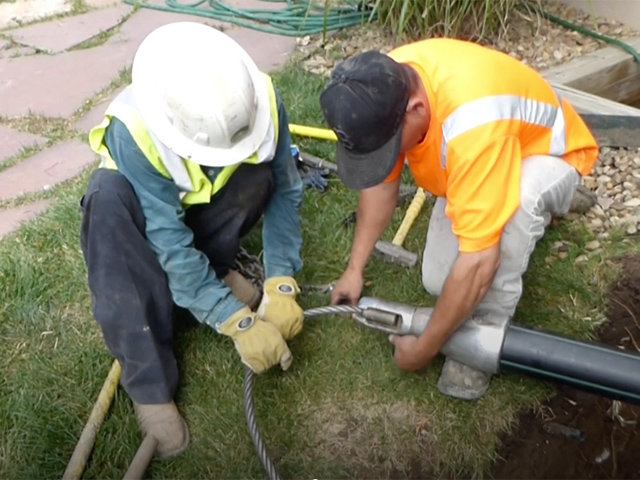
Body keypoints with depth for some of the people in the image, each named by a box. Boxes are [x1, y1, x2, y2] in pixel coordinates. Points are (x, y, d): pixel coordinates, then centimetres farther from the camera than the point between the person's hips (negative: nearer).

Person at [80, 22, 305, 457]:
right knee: (109, 195, -37)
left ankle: (219, 266, -4)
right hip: (148, 213, -1)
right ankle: (149, 384, -31)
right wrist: (238, 323, -38)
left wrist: (281, 284, -28)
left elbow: (285, 191, -19)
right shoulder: (133, 130, -37)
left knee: (259, 171, -31)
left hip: (212, 209, 2)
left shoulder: (261, 100, -29)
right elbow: (169, 243, -36)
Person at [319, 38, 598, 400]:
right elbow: (382, 182, -6)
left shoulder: (472, 125, -45)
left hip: (546, 153, -6)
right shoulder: (385, 89, -23)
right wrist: (355, 269, -4)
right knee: (438, 280, -3)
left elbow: (479, 261, -41)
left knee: (517, 199, -40)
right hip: (468, 164, 7)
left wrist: (425, 348, -28)